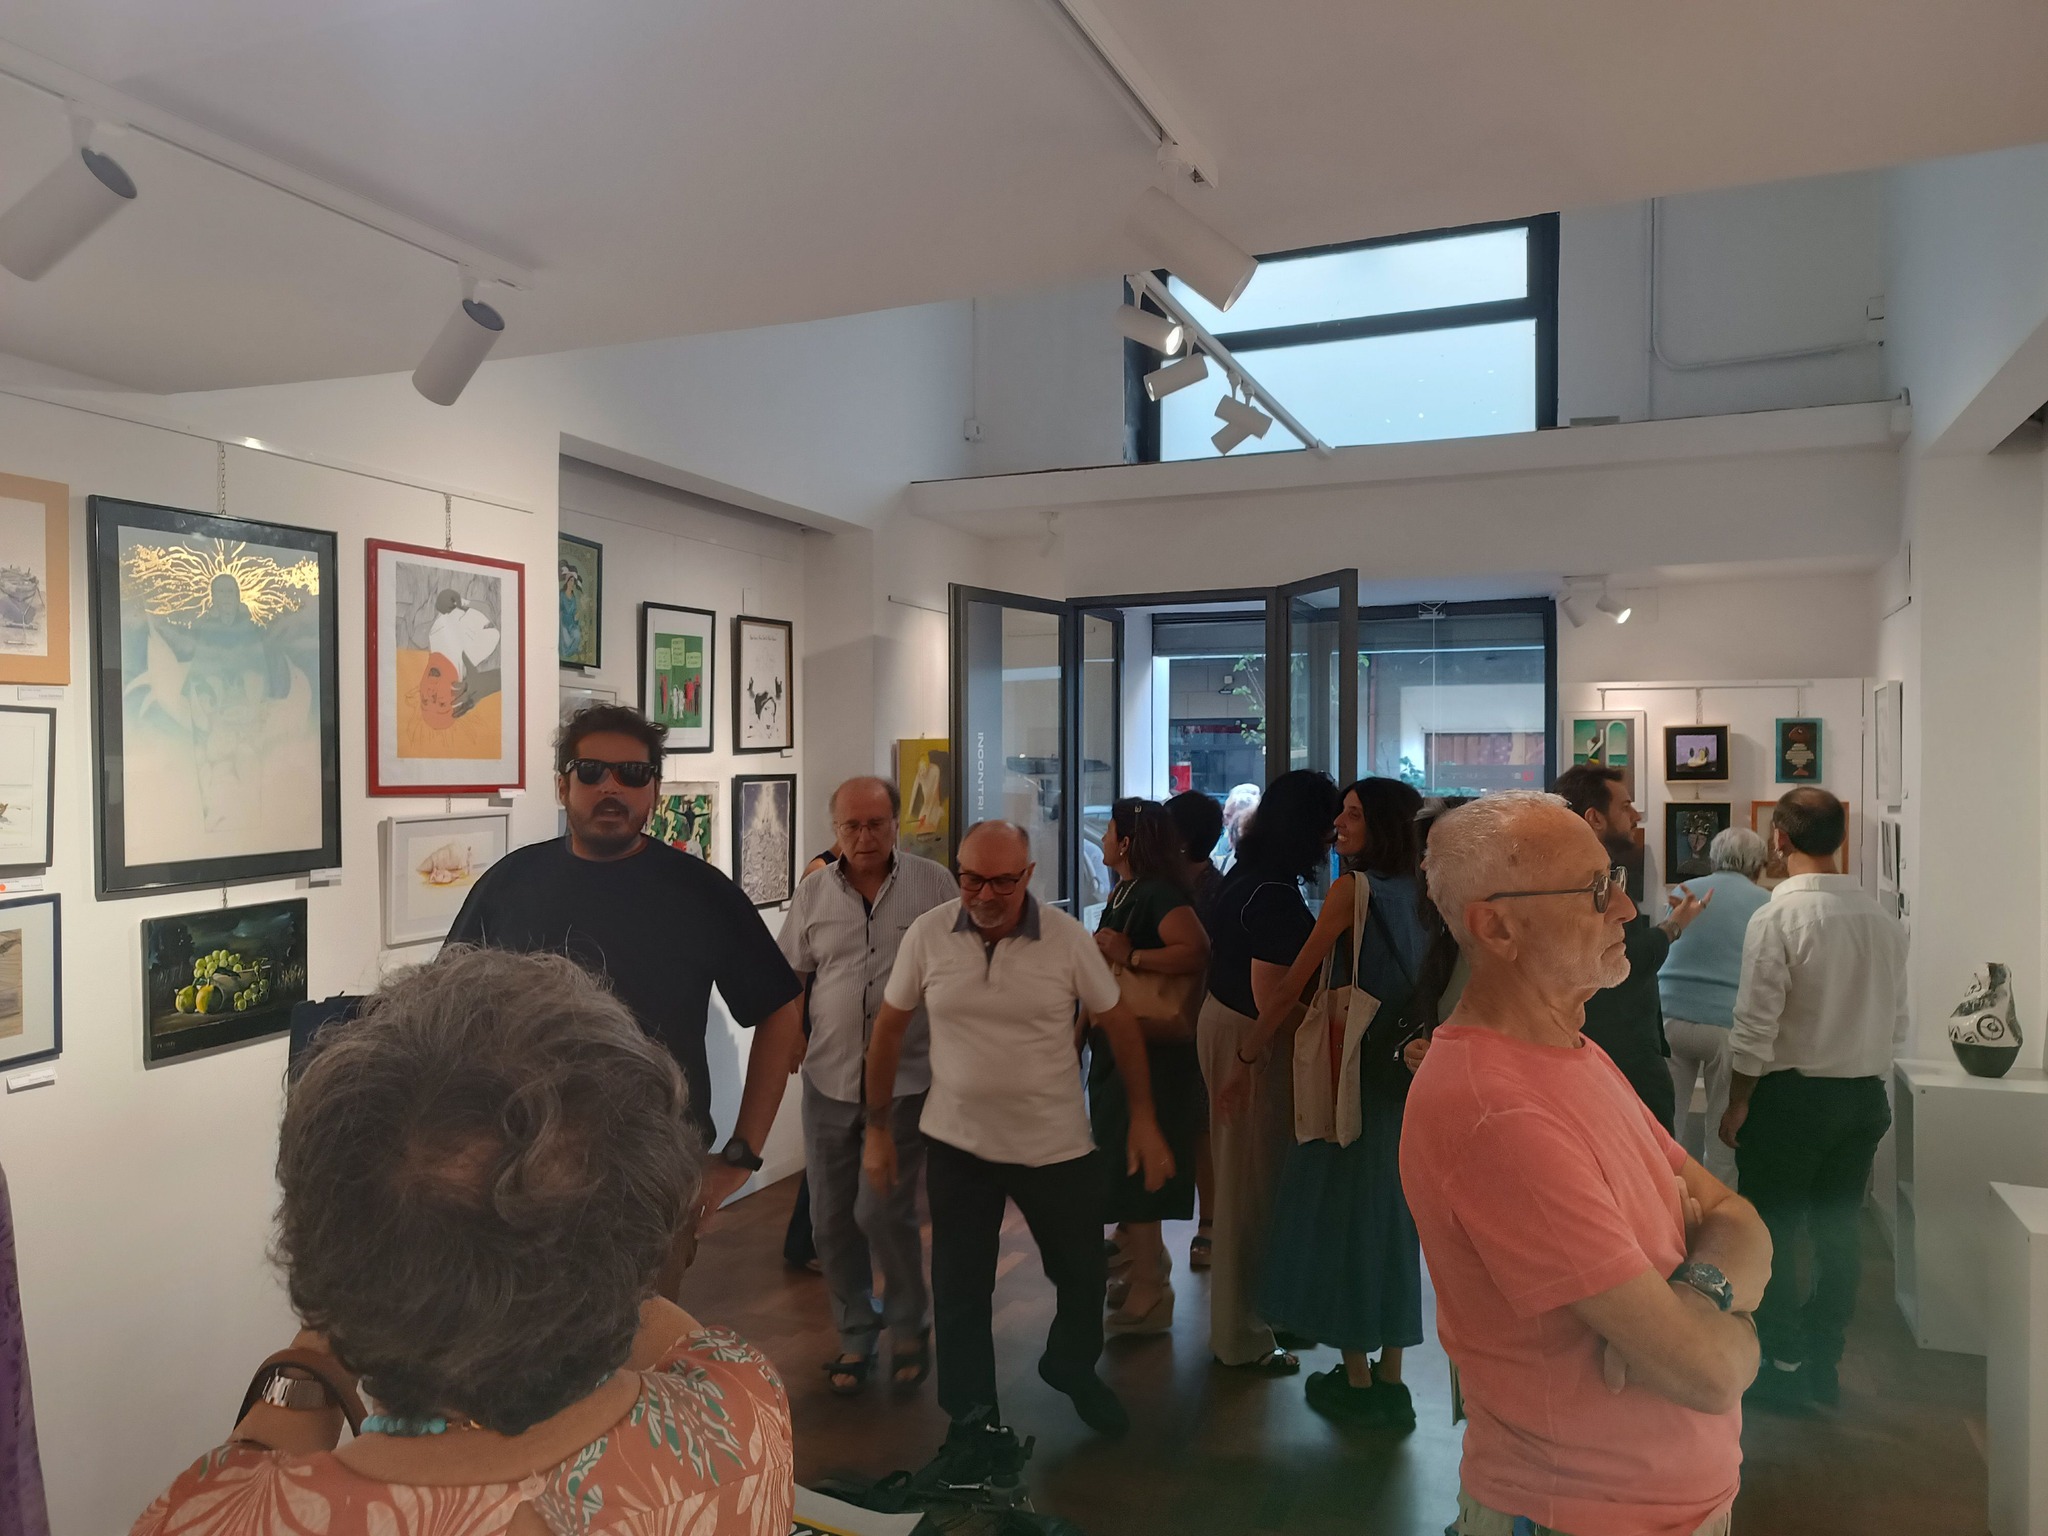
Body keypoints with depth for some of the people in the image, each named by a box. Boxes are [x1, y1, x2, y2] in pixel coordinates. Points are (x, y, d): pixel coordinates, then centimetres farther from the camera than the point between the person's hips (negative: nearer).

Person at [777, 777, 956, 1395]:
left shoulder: (933, 884, -3)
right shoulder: (813, 892, 4)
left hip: (906, 1079, -3)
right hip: (829, 1080, 3)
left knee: (882, 1211, -7)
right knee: (832, 1218, 10)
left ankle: (909, 1326, 20)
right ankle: (855, 1334, 31)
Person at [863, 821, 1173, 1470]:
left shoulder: (1067, 937, -12)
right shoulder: (927, 935, -10)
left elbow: (1120, 1025, -2)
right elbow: (889, 1028, 1)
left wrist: (1144, 1119, -2)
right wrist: (877, 1127, 4)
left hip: (1057, 1146, 0)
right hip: (958, 1145, 0)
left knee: (1082, 1271, 16)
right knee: (960, 1292, 9)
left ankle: (1072, 1368, 47)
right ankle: (972, 1427, 29)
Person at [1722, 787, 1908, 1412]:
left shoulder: (1777, 919, -18)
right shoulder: (1884, 920, 1)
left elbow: (1755, 1030, -17)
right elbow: (1898, 1024, 8)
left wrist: (1736, 1105, -6)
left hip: (1792, 1096, -6)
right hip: (1866, 1097, 6)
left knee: (1770, 1234, 7)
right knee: (1838, 1231, 15)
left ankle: (1785, 1367, 14)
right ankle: (1824, 1366, 25)